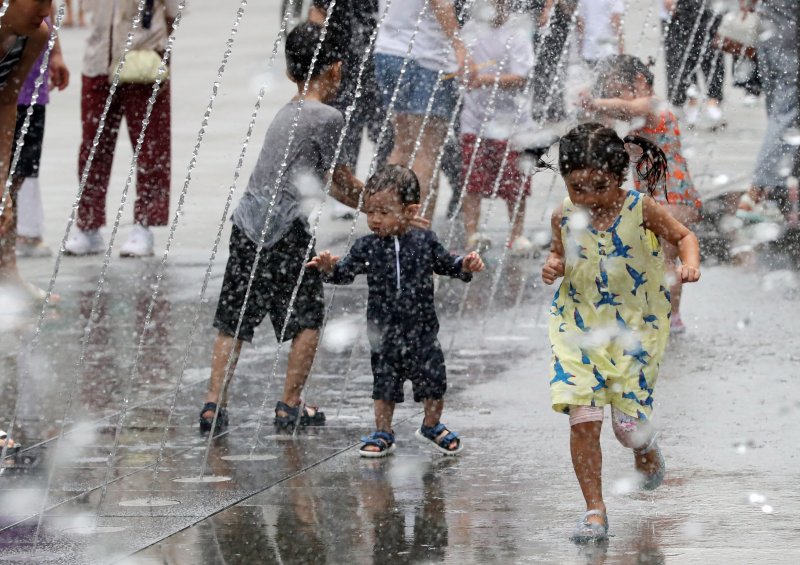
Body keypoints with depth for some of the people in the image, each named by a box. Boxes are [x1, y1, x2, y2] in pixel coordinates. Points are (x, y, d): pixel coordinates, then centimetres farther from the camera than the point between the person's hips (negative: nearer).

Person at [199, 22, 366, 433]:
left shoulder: (286, 114, 18)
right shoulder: (327, 118, -7)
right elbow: (340, 180, 0)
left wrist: (368, 204, 29)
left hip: (247, 223, 7)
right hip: (285, 229, -7)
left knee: (234, 321, 10)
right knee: (308, 318, 8)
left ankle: (214, 404, 6)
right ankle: (290, 406, 8)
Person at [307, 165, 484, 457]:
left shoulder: (424, 241, -4)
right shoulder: (367, 247, -5)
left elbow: (447, 264, 8)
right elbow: (346, 272, -7)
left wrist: (466, 265, -10)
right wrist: (330, 268, -27)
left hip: (421, 330, 0)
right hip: (384, 332, 0)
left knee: (433, 383, 7)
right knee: (384, 385, 9)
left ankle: (432, 426, 30)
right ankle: (383, 433, 23)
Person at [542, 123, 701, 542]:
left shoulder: (642, 210, -14)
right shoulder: (565, 217, -7)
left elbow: (683, 235, 1)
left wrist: (690, 263, -19)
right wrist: (553, 267, -9)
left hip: (635, 329, -1)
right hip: (579, 327, 1)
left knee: (628, 426, 0)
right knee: (582, 420, -10)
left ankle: (645, 447, 40)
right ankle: (594, 510, 5)